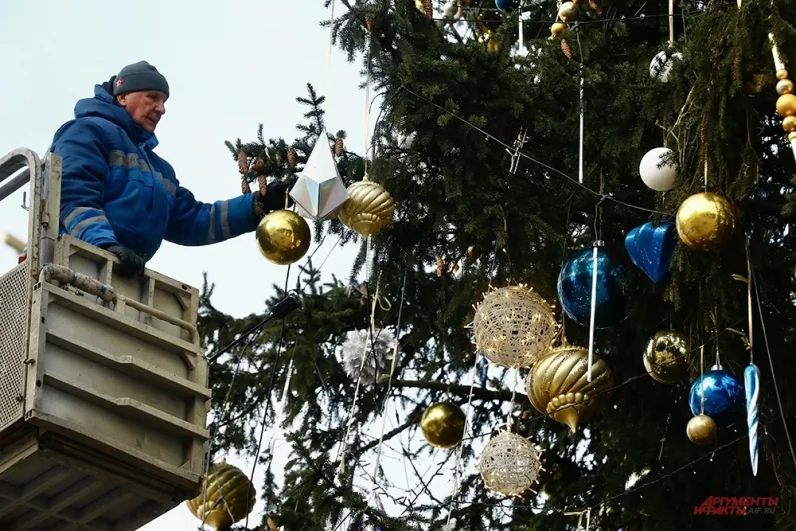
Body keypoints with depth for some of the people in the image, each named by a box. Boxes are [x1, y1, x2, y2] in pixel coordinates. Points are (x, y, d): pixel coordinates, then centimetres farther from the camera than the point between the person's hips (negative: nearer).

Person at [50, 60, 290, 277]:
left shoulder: (158, 168, 33)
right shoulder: (89, 131, 4)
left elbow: (190, 220, 26)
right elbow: (74, 196, -13)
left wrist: (257, 205, 16)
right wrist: (105, 244, -31)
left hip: (121, 274, 8)